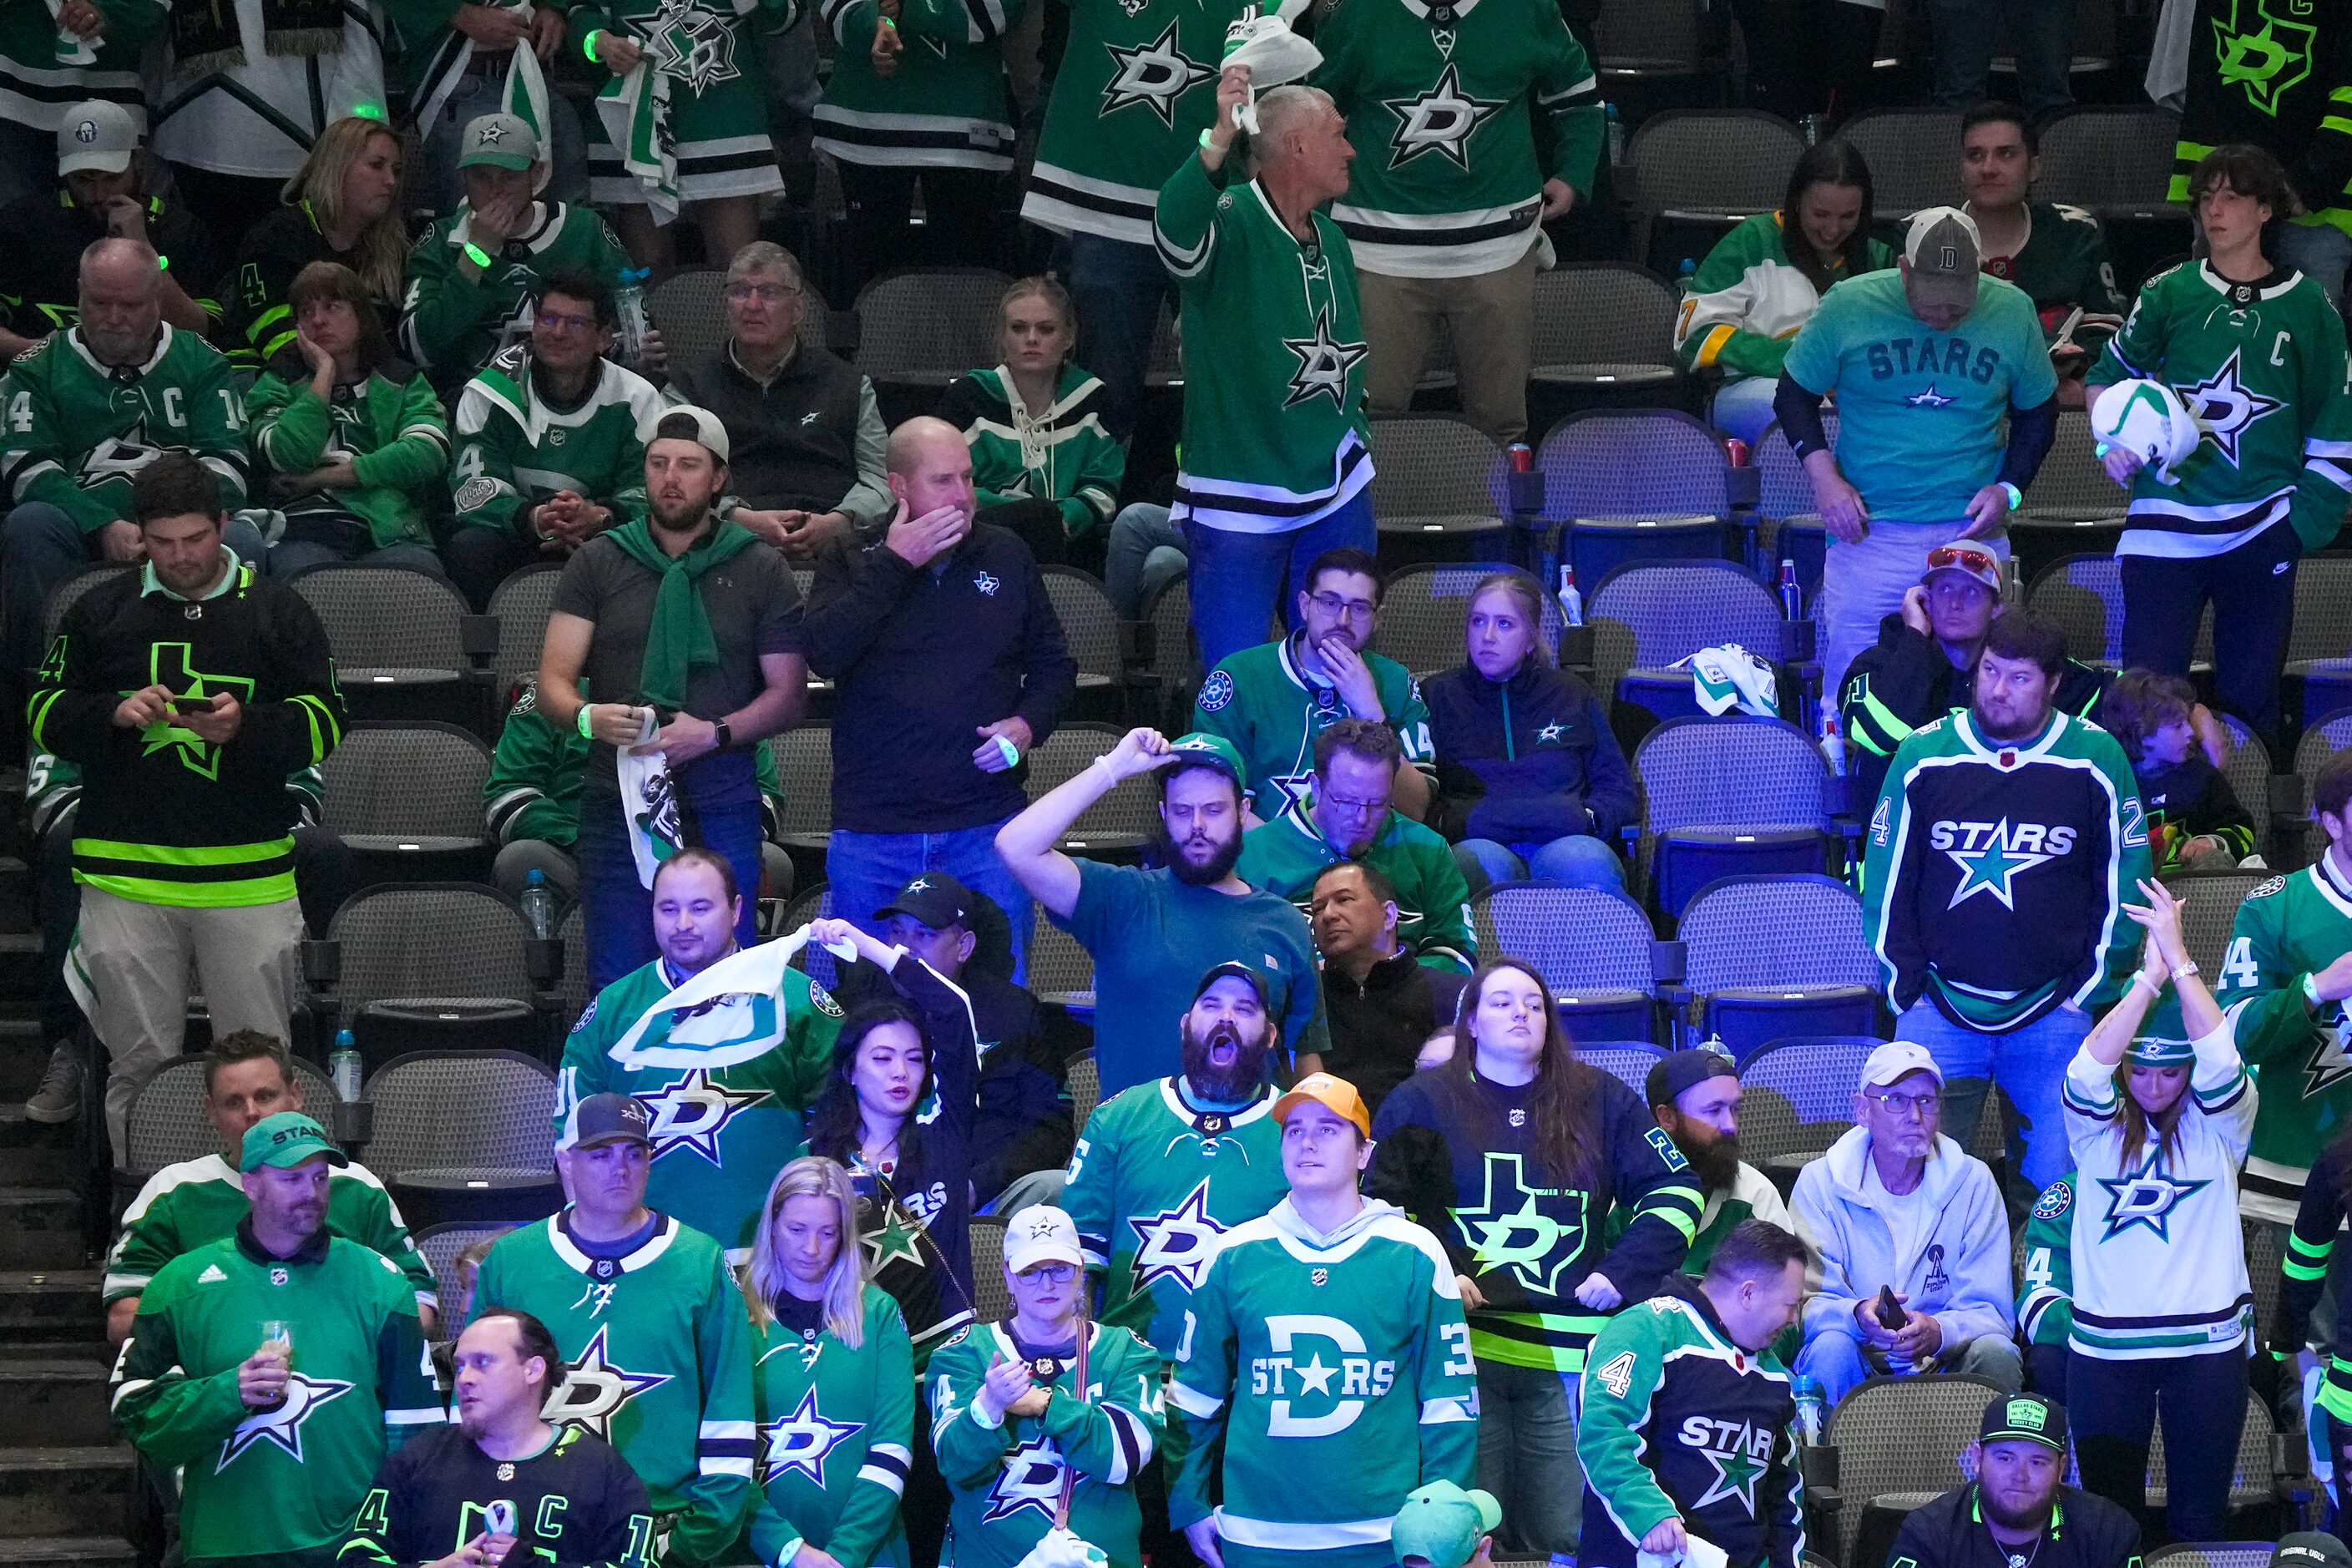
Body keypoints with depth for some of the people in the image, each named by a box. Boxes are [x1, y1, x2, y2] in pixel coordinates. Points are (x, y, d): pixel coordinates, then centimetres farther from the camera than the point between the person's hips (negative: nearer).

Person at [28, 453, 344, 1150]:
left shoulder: (280, 613, 6)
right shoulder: (99, 613, 9)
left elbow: (324, 722, 1)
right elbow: (45, 713, 9)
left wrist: (245, 726, -17)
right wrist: (114, 713, -11)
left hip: (248, 877, -1)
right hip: (125, 876, 1)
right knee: (138, 1065, 6)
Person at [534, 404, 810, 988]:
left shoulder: (761, 571, 9)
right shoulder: (597, 563, 10)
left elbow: (788, 694, 7)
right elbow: (553, 683, 5)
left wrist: (712, 733, -11)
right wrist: (588, 716, -18)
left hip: (719, 809, -1)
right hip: (617, 803, 1)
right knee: (616, 987, -3)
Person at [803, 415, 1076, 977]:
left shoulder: (1006, 556, 11)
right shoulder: (849, 562, 5)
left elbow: (1054, 666, 18)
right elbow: (826, 652, -14)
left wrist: (1027, 724, -2)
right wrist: (893, 563, -14)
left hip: (986, 828, 1)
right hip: (873, 837, -1)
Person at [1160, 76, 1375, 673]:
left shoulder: (1331, 240, 12)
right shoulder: (1230, 222, -14)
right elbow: (1175, 230, -40)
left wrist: (1356, 439, 16)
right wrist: (1220, 138, -55)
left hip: (1336, 495, 7)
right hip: (1236, 505, -7)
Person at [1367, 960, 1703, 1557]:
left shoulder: (1601, 1101, 14)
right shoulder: (1420, 1103, 10)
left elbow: (1676, 1191, 12)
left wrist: (1624, 1272, -1)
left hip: (1570, 1353, 1)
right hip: (1463, 1345, -1)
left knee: (1565, 1538, -2)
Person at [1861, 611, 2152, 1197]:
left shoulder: (2096, 760, -2)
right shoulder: (1923, 757, 0)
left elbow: (2123, 884, 4)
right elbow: (1885, 880, 6)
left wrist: (2088, 991, -1)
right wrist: (1907, 990, 0)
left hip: (2053, 1012, -1)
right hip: (1940, 1010, 1)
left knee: (2060, 1181, -7)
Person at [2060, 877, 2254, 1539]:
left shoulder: (2218, 1125, 2)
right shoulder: (2099, 1129, 3)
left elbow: (2220, 1061, -18)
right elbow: (2089, 1068, -18)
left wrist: (2180, 959, -19)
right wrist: (2150, 975, -22)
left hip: (2208, 1344, 0)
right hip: (2106, 1346, 0)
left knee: (2199, 1519, 4)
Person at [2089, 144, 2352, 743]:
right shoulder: (2170, 292, 6)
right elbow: (2110, 374, 16)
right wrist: (2113, 440, -3)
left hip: (2263, 530, 0)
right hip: (2167, 515, 0)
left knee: (2250, 695, 5)